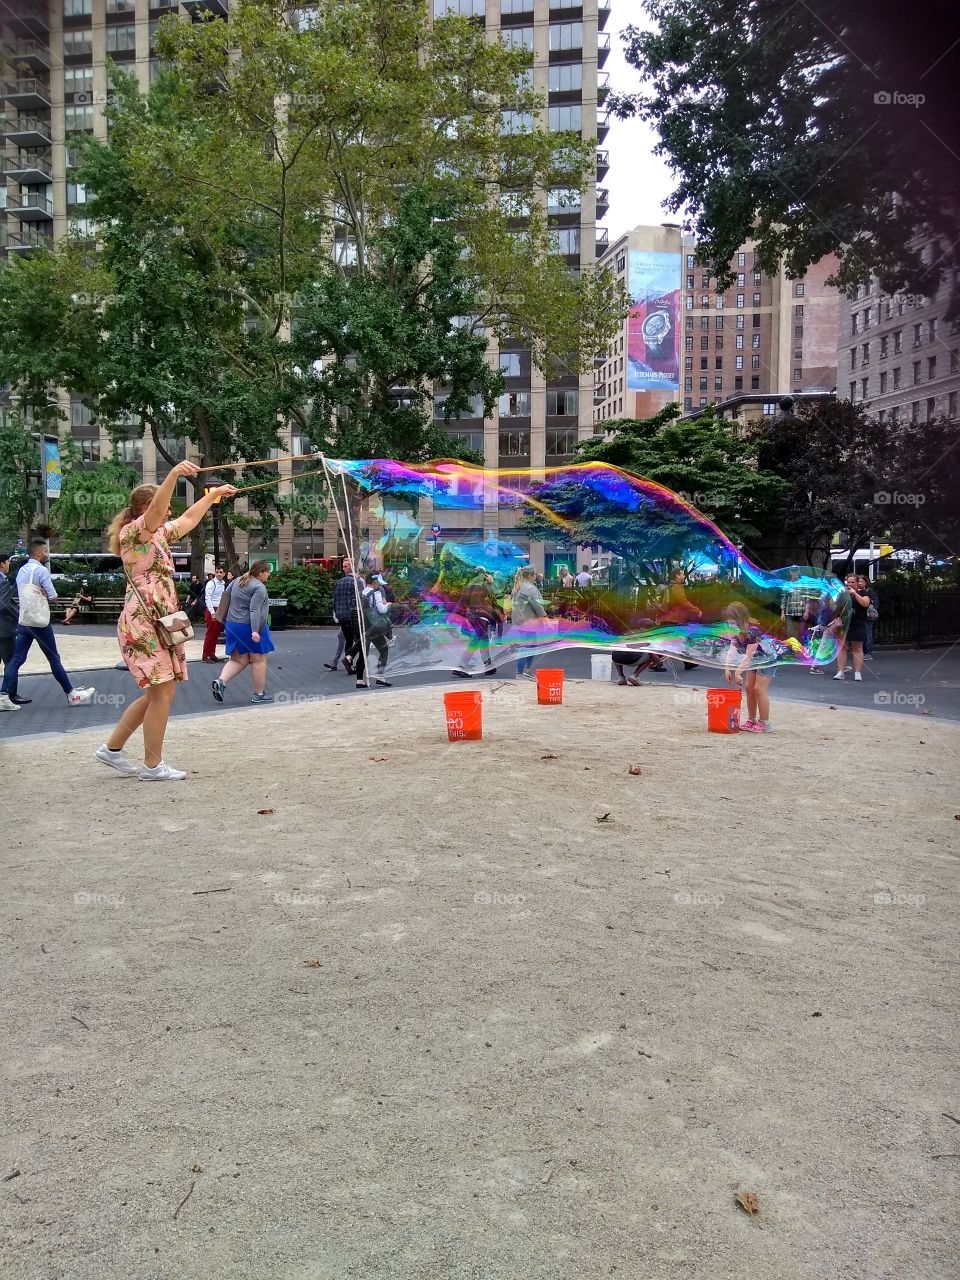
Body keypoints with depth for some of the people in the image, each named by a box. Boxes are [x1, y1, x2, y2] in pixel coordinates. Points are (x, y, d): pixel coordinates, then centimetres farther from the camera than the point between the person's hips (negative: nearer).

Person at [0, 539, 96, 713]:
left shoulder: (22, 570, 13)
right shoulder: (41, 570, -13)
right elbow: (53, 597, -16)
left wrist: (40, 593, 0)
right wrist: (44, 594, 3)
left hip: (23, 621, 7)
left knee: (16, 659, 3)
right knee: (54, 659, 1)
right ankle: (72, 695, 10)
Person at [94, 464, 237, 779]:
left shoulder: (158, 533, 18)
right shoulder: (134, 531, -7)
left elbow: (189, 519, 33)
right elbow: (156, 511, -28)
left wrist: (214, 494, 40)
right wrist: (174, 475, -43)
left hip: (158, 623, 10)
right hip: (143, 623, -10)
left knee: (159, 693, 13)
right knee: (163, 692, -8)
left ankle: (112, 748, 23)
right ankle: (152, 765, 1)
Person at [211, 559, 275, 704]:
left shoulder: (238, 580, 10)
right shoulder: (259, 588, -15)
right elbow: (255, 610, -23)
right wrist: (255, 631, -28)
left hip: (232, 624, 8)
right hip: (249, 626, -8)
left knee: (239, 659, 14)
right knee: (259, 660, 5)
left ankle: (220, 681, -7)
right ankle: (259, 694, 10)